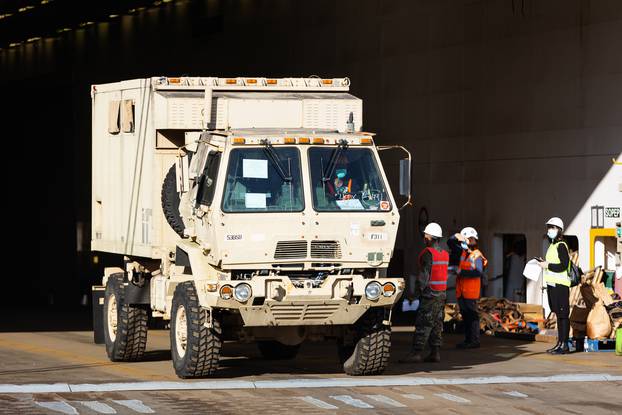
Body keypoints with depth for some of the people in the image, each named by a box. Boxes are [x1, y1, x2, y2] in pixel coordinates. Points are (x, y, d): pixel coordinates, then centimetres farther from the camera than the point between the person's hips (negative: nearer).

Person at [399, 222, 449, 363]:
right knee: (437, 324, 11)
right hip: (441, 294, 8)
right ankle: (435, 353, 11)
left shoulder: (428, 253, -13)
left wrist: (417, 293, -14)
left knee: (423, 325, -8)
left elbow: (423, 275, -17)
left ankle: (417, 353, -9)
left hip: (430, 294, -8)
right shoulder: (444, 254, 13)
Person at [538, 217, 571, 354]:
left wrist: (547, 265, -15)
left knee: (563, 314, -8)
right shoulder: (552, 246, 18)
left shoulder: (561, 246, -11)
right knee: (558, 314, 13)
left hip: (560, 285, -10)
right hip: (552, 284, 10)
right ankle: (560, 343, 17)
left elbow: (564, 265, -20)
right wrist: (544, 264, 10)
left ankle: (564, 345, -7)